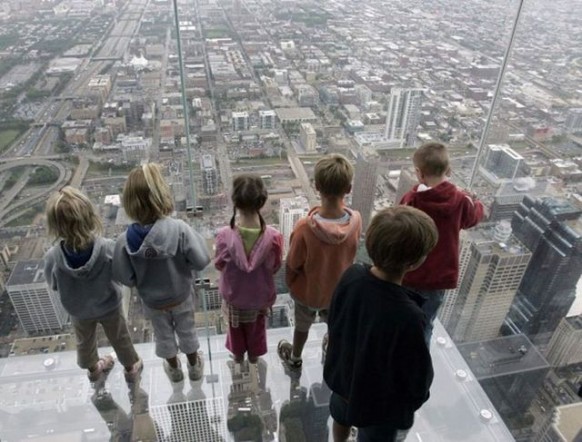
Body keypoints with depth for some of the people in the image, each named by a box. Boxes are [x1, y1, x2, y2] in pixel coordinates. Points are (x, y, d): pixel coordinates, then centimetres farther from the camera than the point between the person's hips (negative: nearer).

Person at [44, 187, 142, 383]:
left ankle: (93, 369, 58)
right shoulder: (108, 248, -35)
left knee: (85, 342, 31)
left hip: (78, 311, 1)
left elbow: (54, 286, -12)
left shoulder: (53, 257, -32)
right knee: (120, 338, 26)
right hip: (109, 305, -1)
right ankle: (132, 367, 50)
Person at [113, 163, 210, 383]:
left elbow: (125, 278, -17)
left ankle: (174, 369, 54)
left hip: (152, 302, 1)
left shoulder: (125, 240, -27)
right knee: (187, 331, 27)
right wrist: (197, 238, -8)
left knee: (164, 336, 28)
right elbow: (201, 261, -26)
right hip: (181, 296, -1)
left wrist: (143, 279, 3)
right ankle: (194, 366, 52)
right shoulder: (179, 229, -33)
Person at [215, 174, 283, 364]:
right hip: (260, 294, 0)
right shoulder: (273, 237, -30)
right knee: (257, 324, 32)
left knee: (235, 325, 31)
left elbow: (219, 265, -13)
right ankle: (254, 354, 57)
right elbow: (274, 267, -13)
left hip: (233, 293, 0)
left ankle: (238, 355, 57)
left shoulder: (225, 235, -31)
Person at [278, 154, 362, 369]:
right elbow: (349, 253, -7)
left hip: (307, 290, -2)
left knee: (302, 324, 27)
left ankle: (295, 357, 55)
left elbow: (293, 264, -19)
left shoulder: (305, 227, -37)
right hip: (339, 287, 2)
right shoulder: (356, 220, -28)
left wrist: (290, 283, 1)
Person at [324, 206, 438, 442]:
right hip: (381, 401, -5)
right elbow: (419, 375, -23)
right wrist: (417, 396, 0)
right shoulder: (407, 316, -42)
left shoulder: (351, 276, -25)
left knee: (342, 418, 35)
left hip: (342, 376, 5)